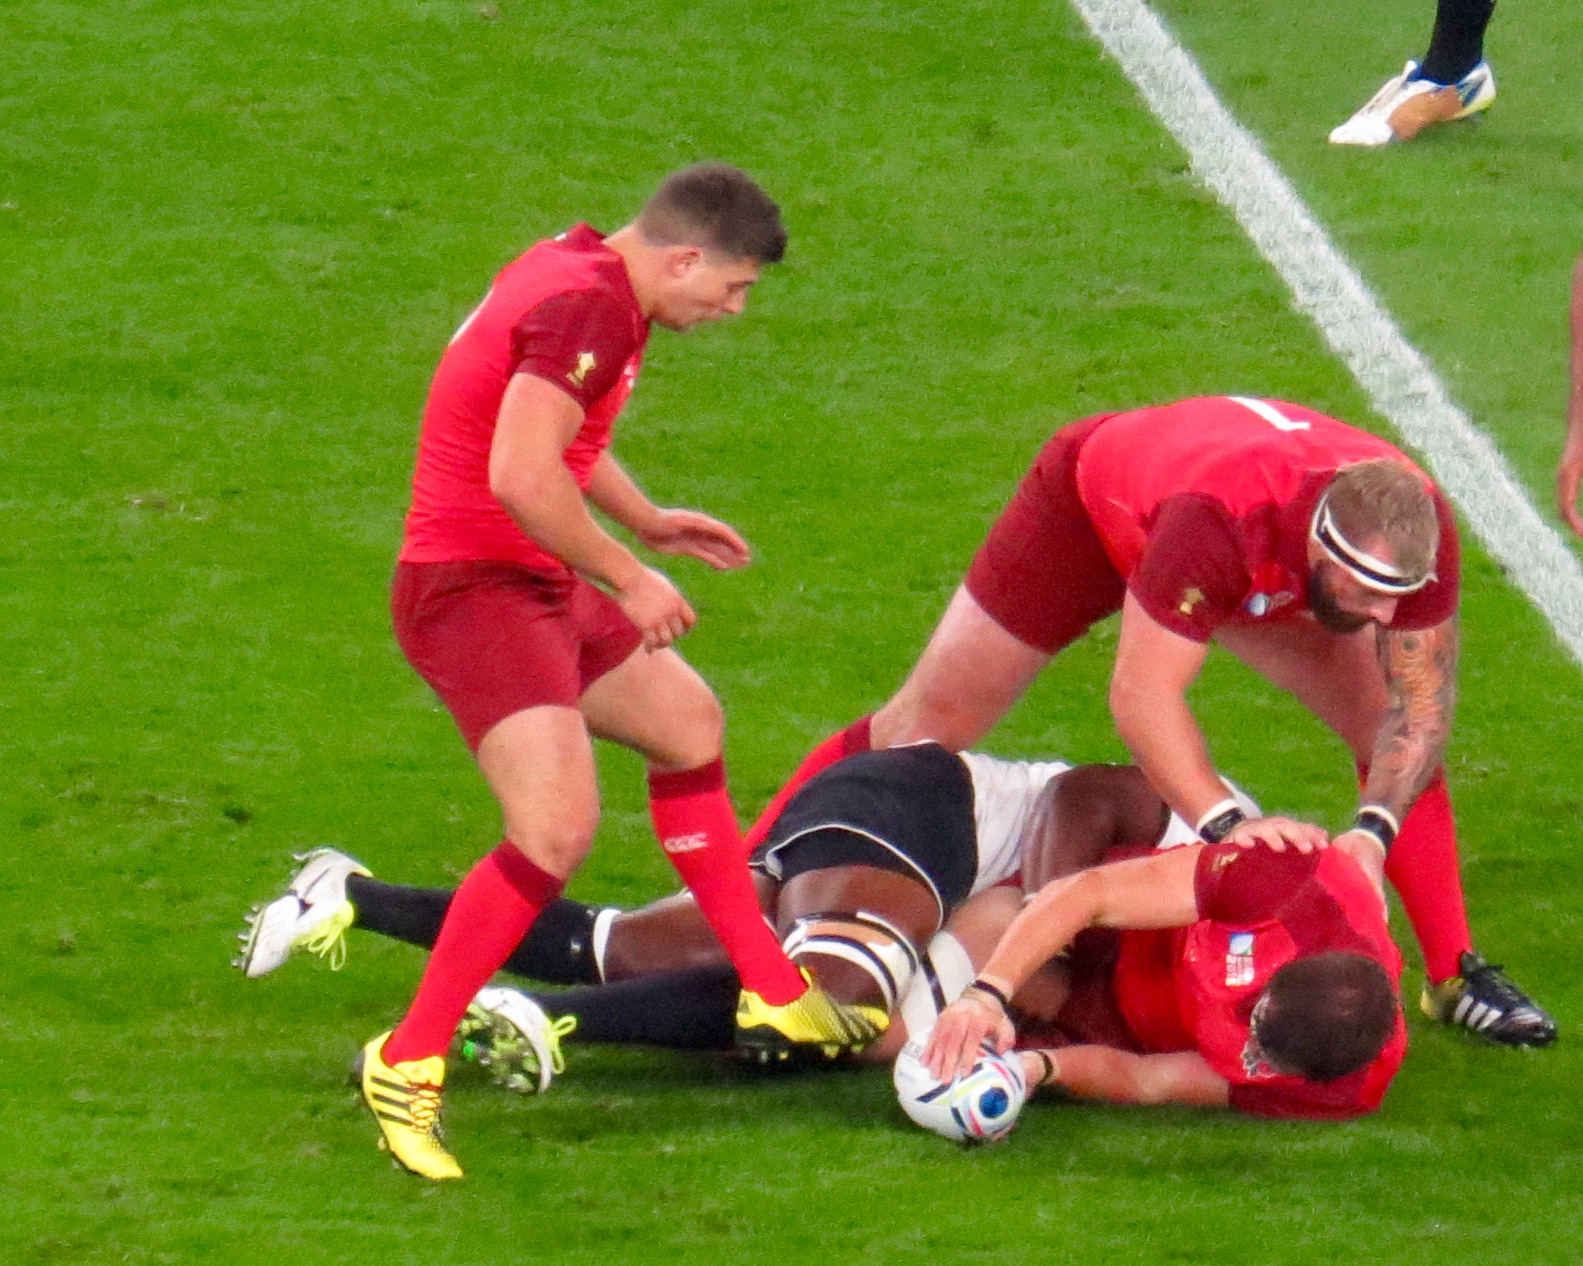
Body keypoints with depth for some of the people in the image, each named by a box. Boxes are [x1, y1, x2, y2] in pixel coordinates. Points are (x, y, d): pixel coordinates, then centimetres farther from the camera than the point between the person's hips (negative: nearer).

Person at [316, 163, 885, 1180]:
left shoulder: (591, 280, 11)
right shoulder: (586, 308, -21)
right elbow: (521, 479, -31)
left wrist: (646, 521, 28)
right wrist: (627, 577, -20)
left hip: (536, 587, 11)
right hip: (473, 589, -11)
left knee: (684, 719, 24)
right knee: (560, 828, -22)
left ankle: (773, 991, 35)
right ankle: (408, 1063, -13)